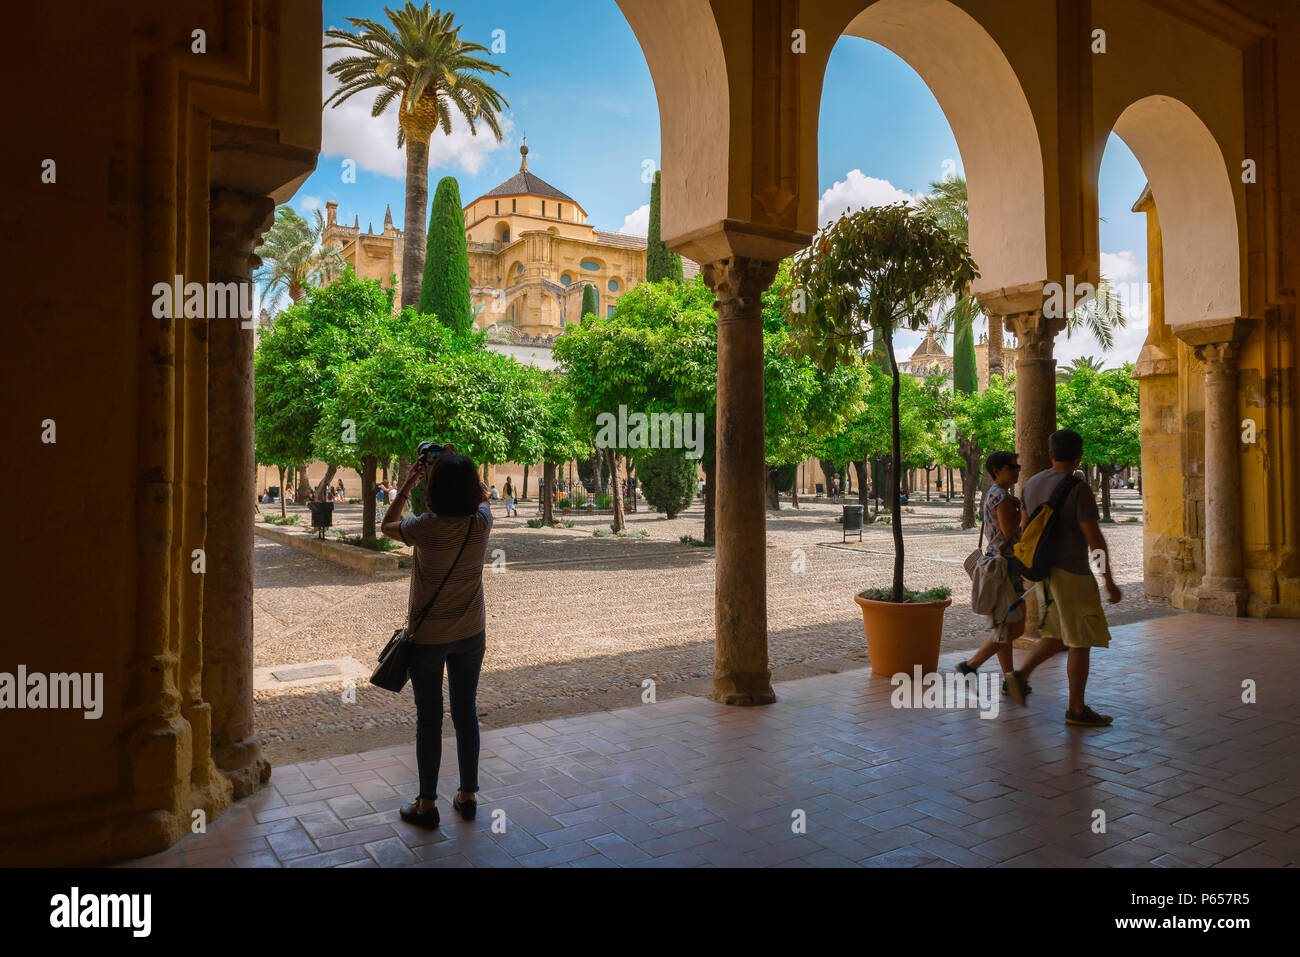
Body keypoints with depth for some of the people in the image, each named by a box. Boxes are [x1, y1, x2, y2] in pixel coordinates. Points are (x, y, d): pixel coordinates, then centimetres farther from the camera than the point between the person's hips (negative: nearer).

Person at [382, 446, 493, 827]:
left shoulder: (426, 527, -20)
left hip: (428, 637, -3)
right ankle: (468, 796, 26)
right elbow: (482, 495, 14)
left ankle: (427, 805, 20)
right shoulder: (482, 523, -11)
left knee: (429, 720, 8)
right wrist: (457, 462, 12)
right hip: (470, 635, 3)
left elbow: (387, 525, 3)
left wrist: (406, 486, 8)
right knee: (466, 713, 15)